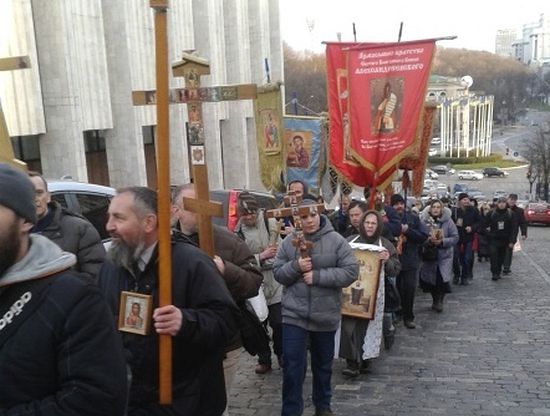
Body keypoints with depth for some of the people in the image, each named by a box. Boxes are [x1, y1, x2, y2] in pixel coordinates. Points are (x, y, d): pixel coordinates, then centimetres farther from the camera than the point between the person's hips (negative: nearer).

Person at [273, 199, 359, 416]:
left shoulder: (336, 240, -8)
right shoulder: (289, 242, -1)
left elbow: (351, 271, -13)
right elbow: (278, 273, 0)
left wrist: (318, 276, -20)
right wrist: (295, 267, -21)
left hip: (325, 314, 0)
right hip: (294, 314, 0)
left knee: (323, 363, 18)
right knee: (292, 365, -2)